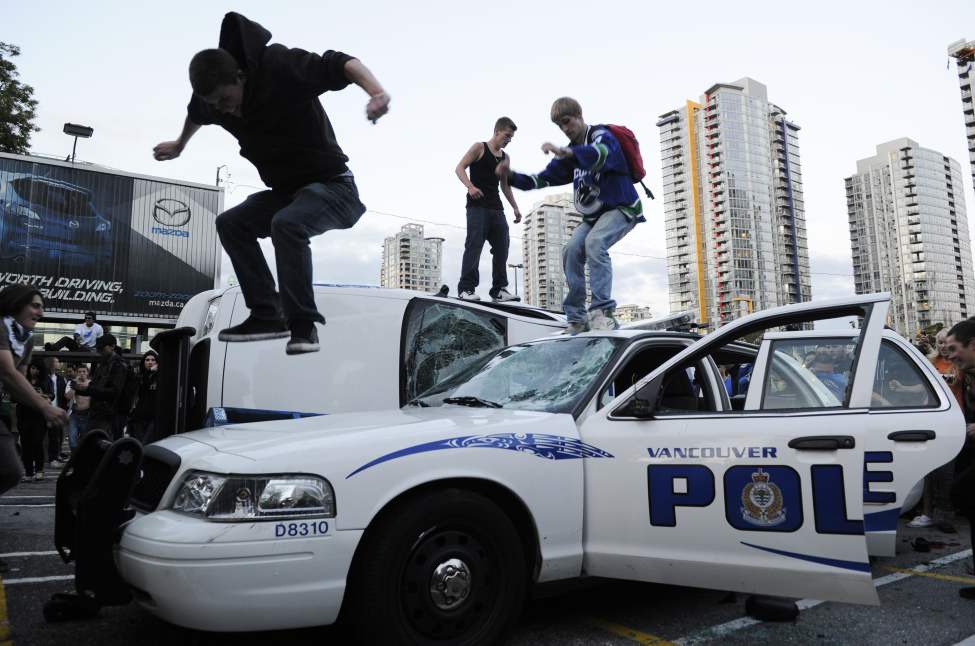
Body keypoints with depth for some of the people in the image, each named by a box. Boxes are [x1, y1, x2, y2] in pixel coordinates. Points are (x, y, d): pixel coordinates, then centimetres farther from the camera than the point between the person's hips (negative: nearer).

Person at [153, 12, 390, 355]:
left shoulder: (280, 68, -20)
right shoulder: (216, 98, 2)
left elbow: (340, 65, -29)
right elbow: (196, 113, 26)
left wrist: (376, 91, -49)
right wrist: (179, 146, 45)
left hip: (331, 184, -8)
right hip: (285, 190, 8)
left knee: (286, 223, -34)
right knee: (230, 223, -2)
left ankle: (303, 324, -24)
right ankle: (266, 315, -5)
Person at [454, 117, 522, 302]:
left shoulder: (505, 158, 19)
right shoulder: (479, 148, 2)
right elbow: (459, 168, -6)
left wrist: (515, 207, 18)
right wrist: (470, 186, -23)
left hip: (496, 207, 7)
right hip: (477, 205, -7)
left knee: (502, 247, 1)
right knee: (474, 245, -13)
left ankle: (499, 289, 6)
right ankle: (466, 288, -12)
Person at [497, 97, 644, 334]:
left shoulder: (601, 135, -11)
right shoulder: (571, 153, 12)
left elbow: (600, 154, -37)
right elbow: (544, 178, 10)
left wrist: (563, 151, -54)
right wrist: (511, 176, -6)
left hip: (622, 208, -8)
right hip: (595, 215, 8)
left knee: (595, 243, -32)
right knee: (571, 252, -10)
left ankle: (603, 311, -32)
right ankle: (577, 319, -5)